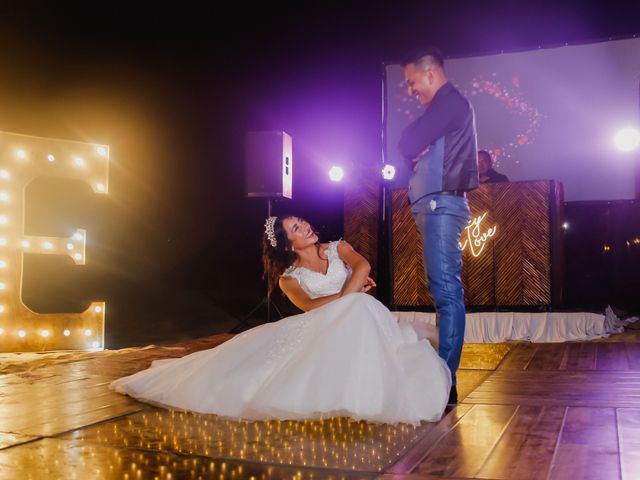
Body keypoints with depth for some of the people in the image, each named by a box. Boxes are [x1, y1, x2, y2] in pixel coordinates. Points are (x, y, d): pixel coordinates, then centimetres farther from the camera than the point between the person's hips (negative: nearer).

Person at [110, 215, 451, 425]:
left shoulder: (337, 249, 11)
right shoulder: (289, 278, 4)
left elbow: (362, 265, -11)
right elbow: (311, 306, -16)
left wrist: (346, 297, -18)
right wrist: (351, 292, -14)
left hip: (358, 324, -1)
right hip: (319, 332, 1)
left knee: (358, 308, -32)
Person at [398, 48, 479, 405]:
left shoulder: (451, 102, -4)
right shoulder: (449, 106, 26)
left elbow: (408, 144, -11)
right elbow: (416, 148, 24)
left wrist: (413, 153, 8)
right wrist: (417, 157, 5)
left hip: (441, 204, -10)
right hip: (436, 205, 10)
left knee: (447, 291, -13)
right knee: (445, 290, 10)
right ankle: (443, 374, 16)